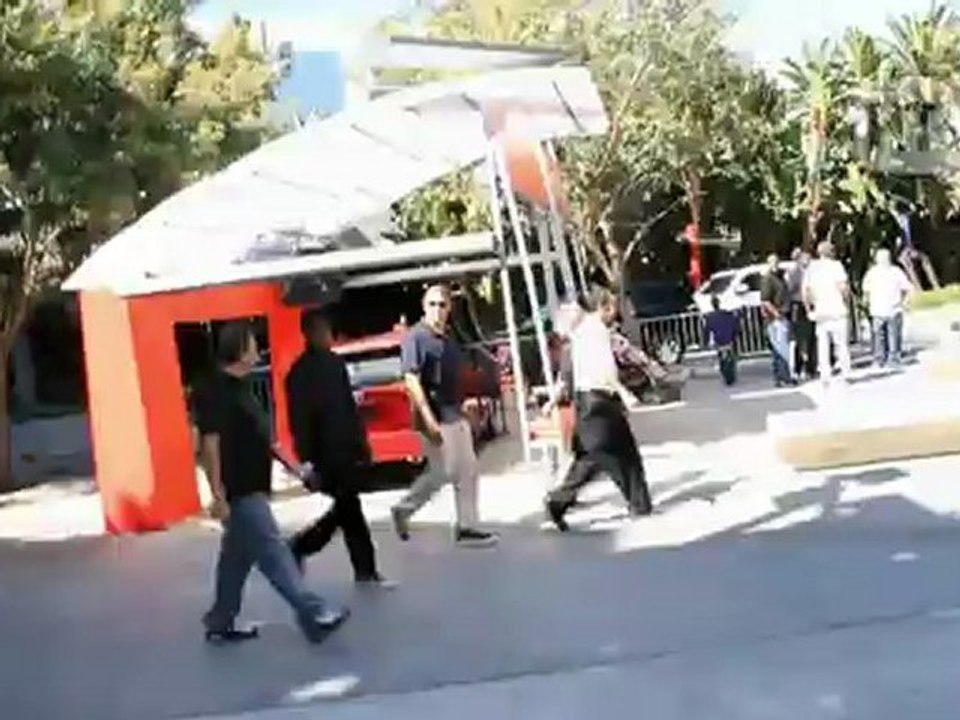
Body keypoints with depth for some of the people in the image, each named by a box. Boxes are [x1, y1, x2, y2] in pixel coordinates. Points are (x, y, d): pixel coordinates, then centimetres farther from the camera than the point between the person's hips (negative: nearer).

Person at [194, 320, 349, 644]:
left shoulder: (239, 388, 14)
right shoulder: (216, 392, -16)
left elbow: (259, 438, 21)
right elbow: (210, 444, -21)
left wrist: (292, 466, 20)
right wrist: (218, 494, -24)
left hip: (251, 489, 10)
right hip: (240, 492, -10)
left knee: (237, 559, 15)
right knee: (273, 554, -7)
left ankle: (220, 624, 24)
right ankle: (315, 615, -6)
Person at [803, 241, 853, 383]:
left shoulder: (812, 267, 7)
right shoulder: (836, 265, -5)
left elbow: (805, 290, 5)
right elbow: (843, 286, -17)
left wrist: (809, 309, 12)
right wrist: (847, 301, -2)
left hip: (820, 311, 3)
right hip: (838, 311, -3)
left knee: (822, 344, 6)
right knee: (842, 343, 4)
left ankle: (825, 374, 5)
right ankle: (845, 373, 5)